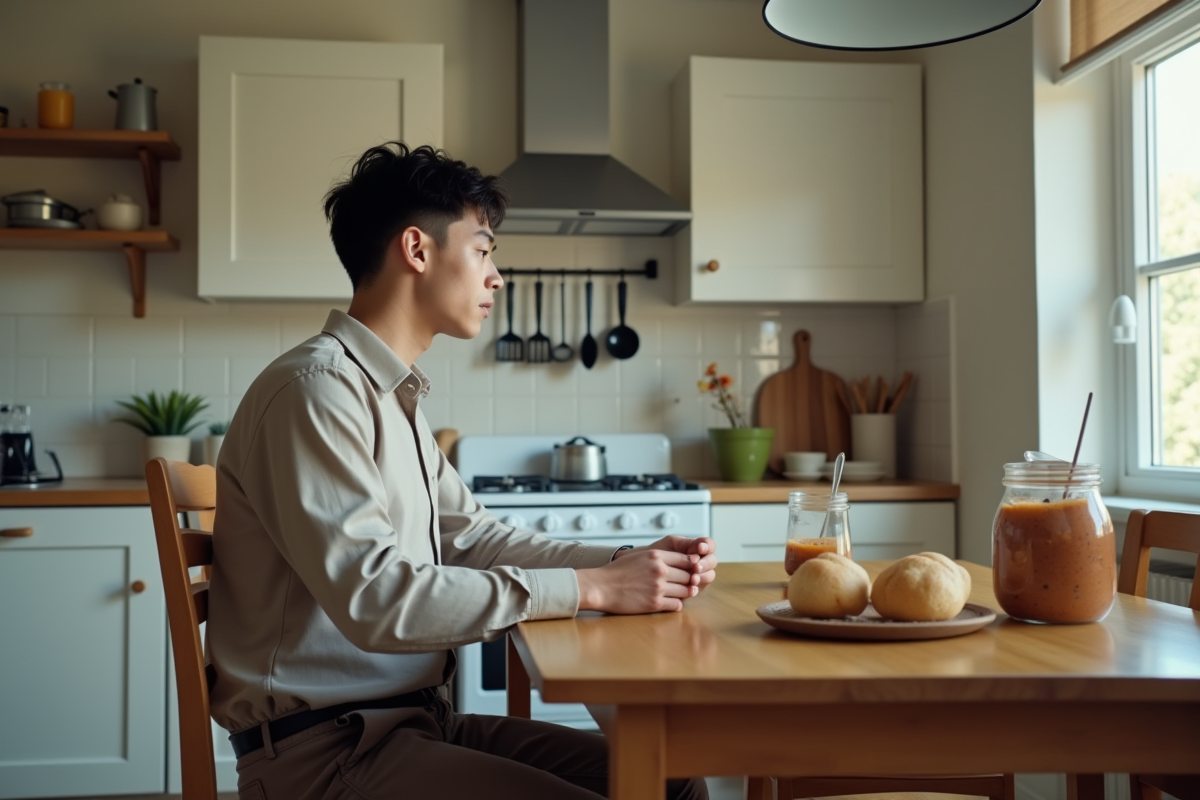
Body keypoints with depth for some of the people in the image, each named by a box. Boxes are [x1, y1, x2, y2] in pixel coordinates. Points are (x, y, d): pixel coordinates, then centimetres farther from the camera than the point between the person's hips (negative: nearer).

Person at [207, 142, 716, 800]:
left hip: (411, 718, 9)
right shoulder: (316, 388, -17)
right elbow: (373, 598, -26)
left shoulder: (393, 395, 14)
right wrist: (588, 588, -22)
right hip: (326, 747, -9)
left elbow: (470, 537, 15)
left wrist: (625, 564, 0)